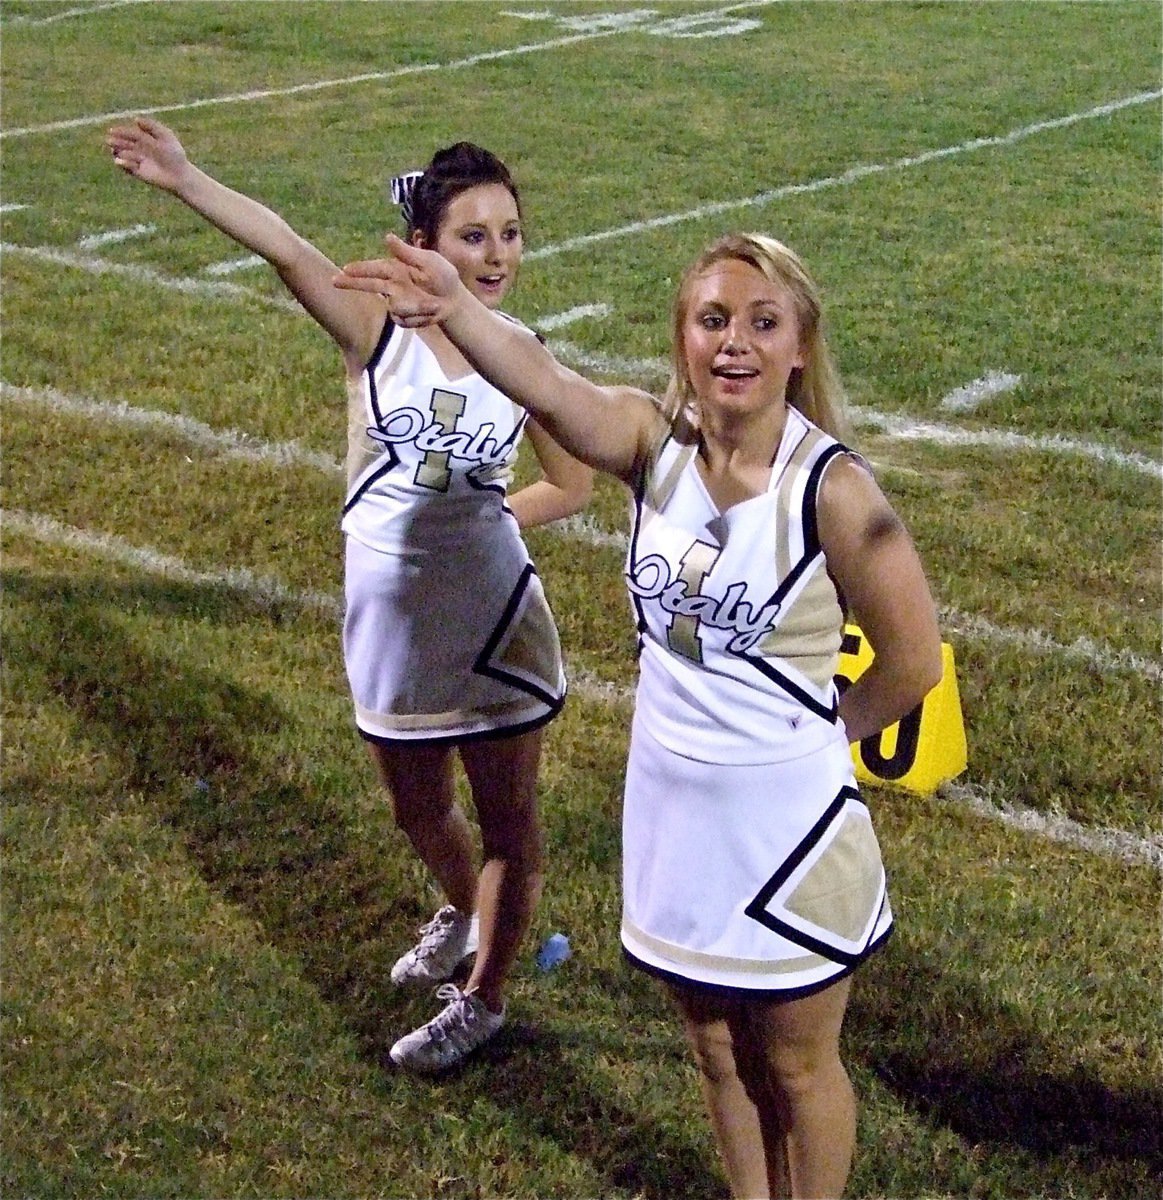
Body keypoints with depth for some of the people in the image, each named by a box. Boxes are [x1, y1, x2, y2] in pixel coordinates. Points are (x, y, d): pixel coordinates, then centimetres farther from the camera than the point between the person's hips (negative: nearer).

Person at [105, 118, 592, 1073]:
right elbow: (287, 250, -29)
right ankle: (464, 913, 53)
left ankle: (483, 997, 32)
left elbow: (575, 485, 7)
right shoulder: (377, 331, -11)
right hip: (389, 623, 1)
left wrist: (475, 522, -5)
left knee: (510, 825, 10)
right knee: (420, 814, 22)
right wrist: (182, 179, -45)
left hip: (495, 620, -1)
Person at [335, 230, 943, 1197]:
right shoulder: (656, 443, -9)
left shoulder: (832, 490, -19)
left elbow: (912, 664, -10)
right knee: (716, 1045, 23)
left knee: (798, 1062, 16)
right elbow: (545, 387, -31)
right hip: (671, 805, 4)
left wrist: (814, 729, 1)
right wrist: (458, 309, -49)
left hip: (785, 820, -4)